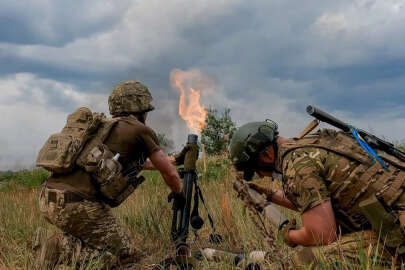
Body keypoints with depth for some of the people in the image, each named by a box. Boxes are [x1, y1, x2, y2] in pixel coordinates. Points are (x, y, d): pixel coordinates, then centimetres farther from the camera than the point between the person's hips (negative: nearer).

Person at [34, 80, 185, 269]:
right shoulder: (141, 130, 0)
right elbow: (169, 173, 8)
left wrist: (161, 162, 54)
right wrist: (178, 193, 30)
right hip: (77, 206, -9)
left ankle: (66, 242, 9)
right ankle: (62, 251, -9)